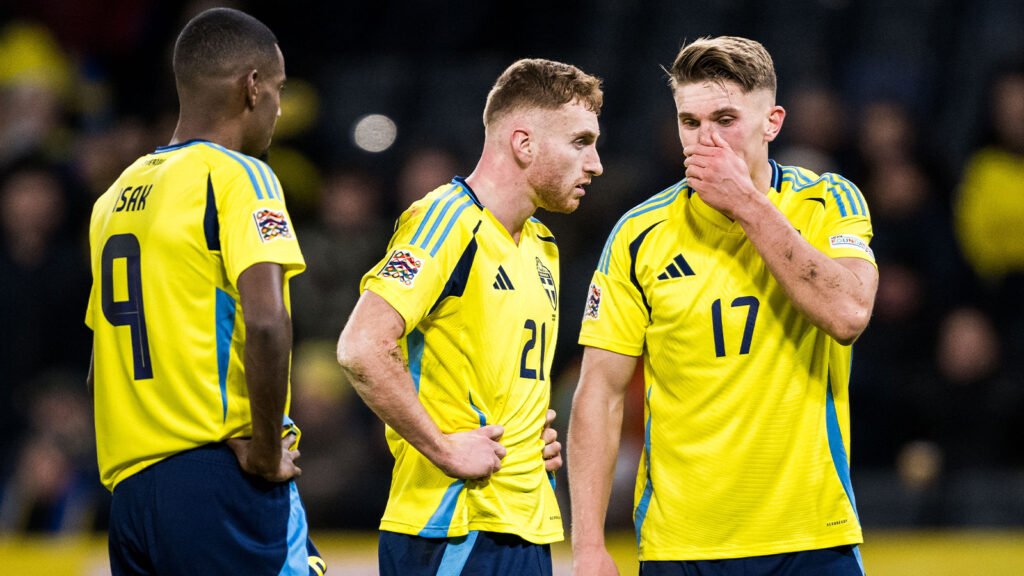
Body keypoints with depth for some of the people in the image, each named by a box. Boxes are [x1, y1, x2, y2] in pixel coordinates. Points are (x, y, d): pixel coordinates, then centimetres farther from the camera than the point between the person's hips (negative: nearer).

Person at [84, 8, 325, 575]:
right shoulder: (237, 176, -6)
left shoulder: (117, 195, 18)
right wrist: (266, 450, -14)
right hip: (219, 481, -8)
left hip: (128, 485, 8)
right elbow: (265, 320, -21)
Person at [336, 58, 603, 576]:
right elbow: (362, 349, -23)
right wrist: (444, 449, -18)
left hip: (527, 529, 9)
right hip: (452, 531, -9)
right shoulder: (447, 221, -11)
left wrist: (538, 434, 12)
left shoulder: (540, 246, 18)